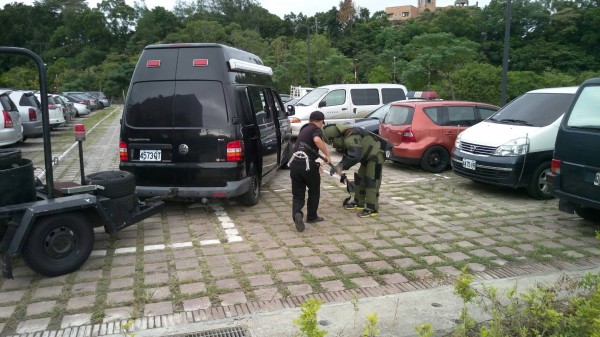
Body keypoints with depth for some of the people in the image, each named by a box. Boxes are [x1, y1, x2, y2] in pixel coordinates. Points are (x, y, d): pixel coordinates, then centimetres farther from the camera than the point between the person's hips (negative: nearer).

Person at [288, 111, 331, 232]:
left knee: (297, 194, 10)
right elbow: (317, 140, -25)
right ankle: (311, 216, 28)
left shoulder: (304, 129, 24)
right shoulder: (317, 129, -1)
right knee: (314, 191, 18)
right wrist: (327, 154, -17)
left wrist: (317, 162, 40)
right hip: (308, 165, -5)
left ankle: (297, 213, -15)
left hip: (295, 164, 6)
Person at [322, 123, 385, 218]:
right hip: (367, 157, 11)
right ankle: (359, 203, 26)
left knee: (371, 182, -11)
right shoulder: (344, 138, 4)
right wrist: (340, 165, -5)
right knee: (359, 179, 15)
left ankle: (372, 209, -8)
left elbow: (355, 156, -38)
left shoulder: (351, 138, -30)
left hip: (375, 156, -11)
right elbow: (348, 155, 10)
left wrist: (342, 165, -29)